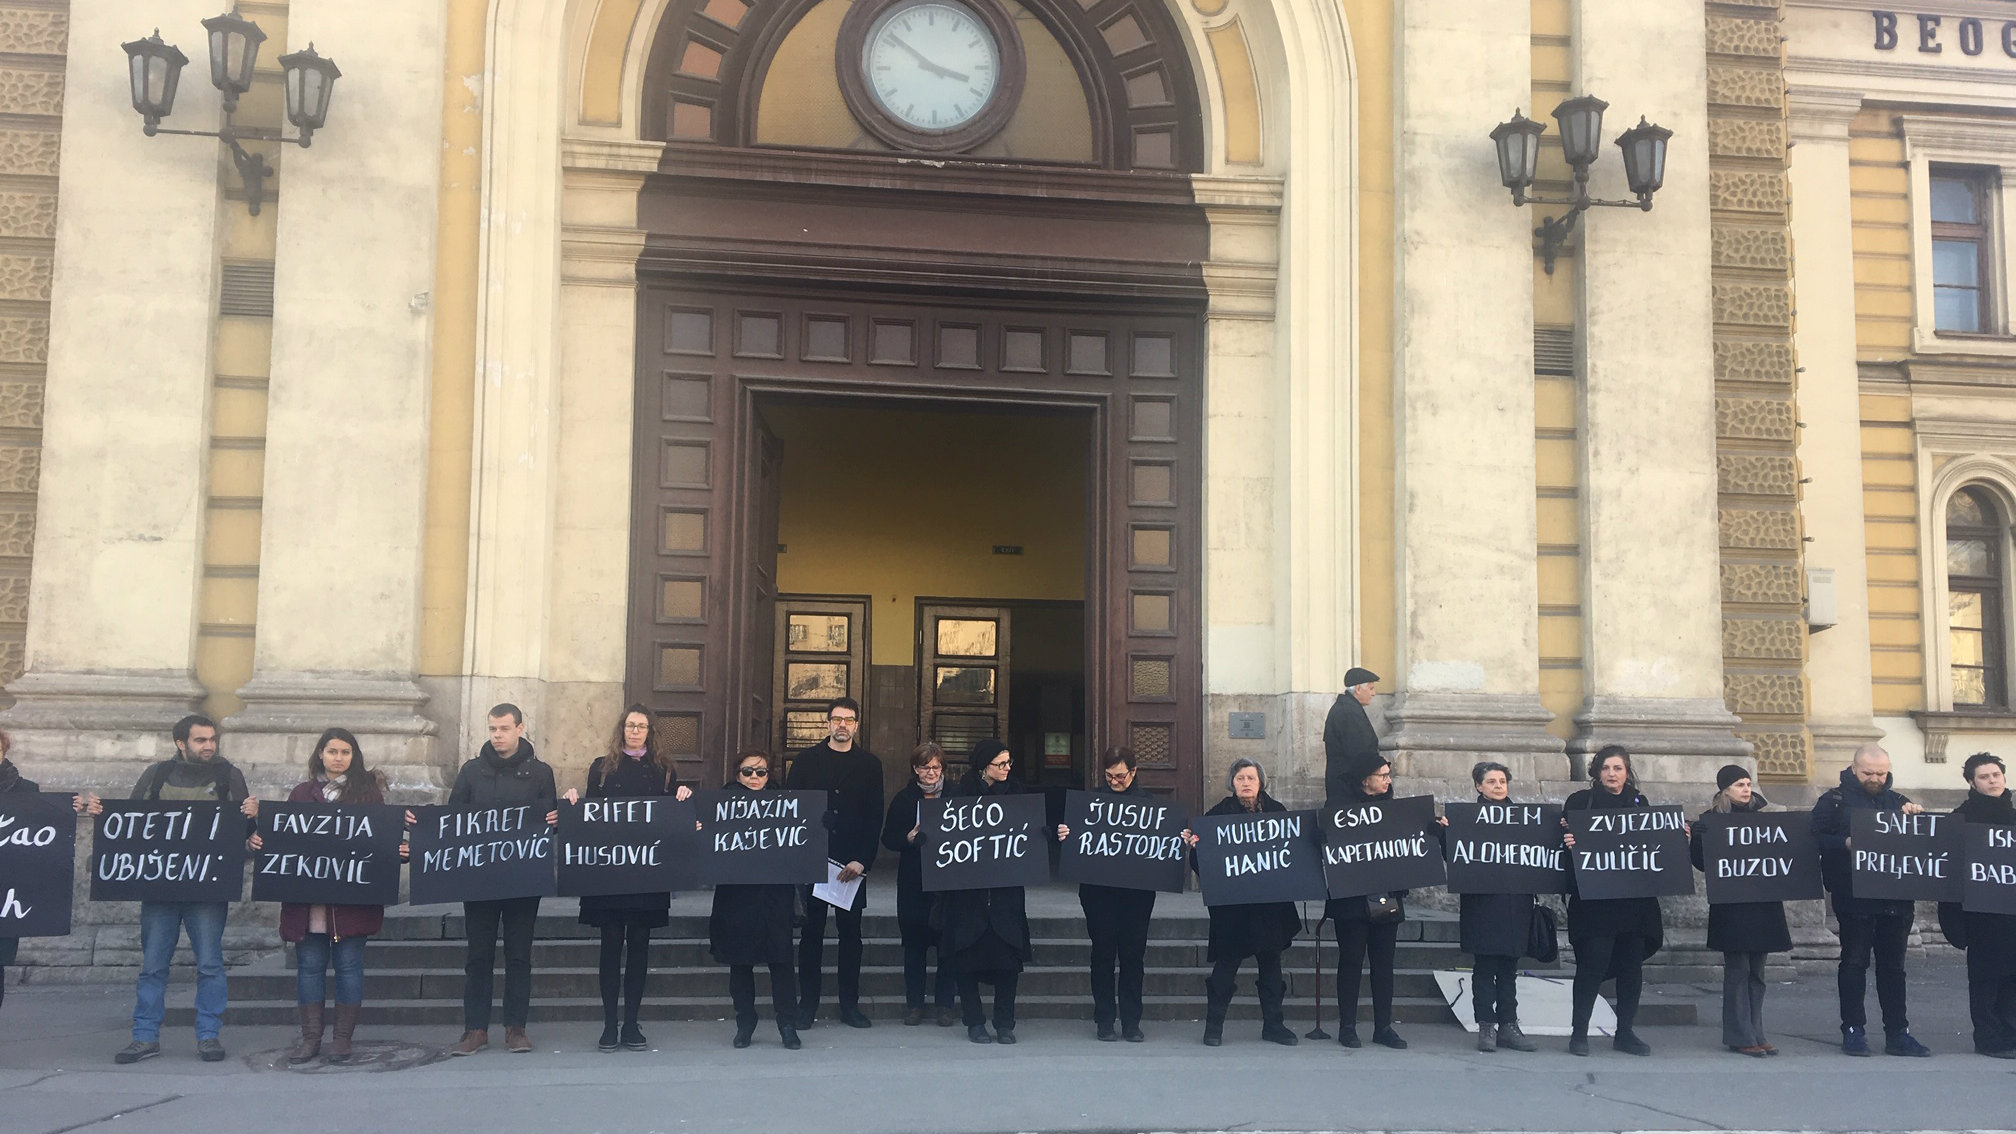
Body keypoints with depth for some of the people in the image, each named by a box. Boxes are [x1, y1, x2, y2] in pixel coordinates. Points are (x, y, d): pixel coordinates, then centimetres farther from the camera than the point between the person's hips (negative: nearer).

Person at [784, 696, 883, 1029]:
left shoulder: (869, 764, 7)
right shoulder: (807, 760, 6)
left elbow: (875, 817, 2)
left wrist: (862, 860, -10)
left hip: (853, 863, 1)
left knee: (851, 933, 5)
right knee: (812, 932, 2)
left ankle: (850, 1005, 11)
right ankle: (807, 1004, 8)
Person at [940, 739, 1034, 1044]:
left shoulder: (1014, 791, 7)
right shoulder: (963, 792, -2)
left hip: (1006, 887, 2)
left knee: (1008, 951, -2)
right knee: (969, 954, 1)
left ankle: (1005, 1024, 7)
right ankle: (974, 1022, 11)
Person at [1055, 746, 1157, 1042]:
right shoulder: (1093, 798, 4)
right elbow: (1076, 835, 1)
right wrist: (1064, 835, -20)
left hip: (1137, 888, 0)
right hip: (1099, 888, 0)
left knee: (1133, 953, 4)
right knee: (1103, 952, 3)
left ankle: (1131, 1021, 13)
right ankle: (1105, 1020, 12)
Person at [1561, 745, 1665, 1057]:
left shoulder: (1639, 803, 15)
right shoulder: (1581, 801, 2)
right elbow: (1568, 838, -3)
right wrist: (1568, 842, -25)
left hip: (1635, 899, 4)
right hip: (1594, 899, -4)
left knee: (1632, 966, 6)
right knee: (1592, 963, -8)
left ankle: (1625, 1032, 17)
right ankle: (1579, 1032, 2)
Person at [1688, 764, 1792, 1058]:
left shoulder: (1762, 815, 14)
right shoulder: (1711, 820, -1)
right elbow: (1702, 861, -8)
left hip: (1763, 903, 5)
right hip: (1731, 906, -5)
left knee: (1756, 971, 9)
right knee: (1738, 970, -3)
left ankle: (1755, 1035, 15)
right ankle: (1740, 1037, 3)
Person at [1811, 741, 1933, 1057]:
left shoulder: (1896, 800, 16)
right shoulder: (1834, 800, 1)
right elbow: (1817, 839, -7)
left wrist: (1915, 815, -3)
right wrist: (1846, 843, -23)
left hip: (1896, 897, 5)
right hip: (1854, 898, -4)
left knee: (1893, 965, 9)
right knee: (1854, 962, 1)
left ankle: (1897, 1033, 14)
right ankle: (1853, 1031, 7)